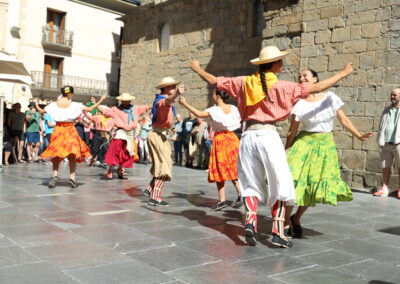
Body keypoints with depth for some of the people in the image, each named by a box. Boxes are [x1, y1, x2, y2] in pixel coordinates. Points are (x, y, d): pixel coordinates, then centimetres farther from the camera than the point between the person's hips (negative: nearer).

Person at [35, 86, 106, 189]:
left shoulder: (54, 105, 1)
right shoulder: (74, 105, -6)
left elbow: (41, 111, 13)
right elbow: (90, 109, -3)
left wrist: (37, 104, 34)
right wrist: (100, 100, 9)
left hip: (58, 129, 2)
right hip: (70, 129, -2)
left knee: (56, 154, 9)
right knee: (72, 154, 2)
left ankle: (55, 175, -5)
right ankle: (72, 177, -7)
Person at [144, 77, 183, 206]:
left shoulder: (164, 100, 14)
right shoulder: (162, 100, -18)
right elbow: (168, 101, -44)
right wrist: (176, 94, -65)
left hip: (161, 135, 10)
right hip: (158, 136, -10)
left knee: (161, 165, 19)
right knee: (165, 166, -11)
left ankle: (150, 189, 28)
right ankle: (155, 197, -12)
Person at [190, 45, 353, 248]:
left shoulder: (244, 82, 7)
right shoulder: (281, 86, -3)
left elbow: (214, 81, 15)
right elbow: (317, 88, -3)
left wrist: (197, 69, 33)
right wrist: (343, 74, 10)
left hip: (248, 135, 4)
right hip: (268, 135, -4)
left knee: (251, 183, 15)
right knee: (280, 183, 4)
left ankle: (250, 221, -1)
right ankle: (277, 232, 0)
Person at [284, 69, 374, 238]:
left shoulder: (330, 97, -1)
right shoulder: (300, 104, -6)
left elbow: (344, 120, 2)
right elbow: (292, 132, -1)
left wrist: (359, 136, -6)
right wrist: (286, 152, 0)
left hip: (325, 144, 3)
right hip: (305, 143, -2)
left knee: (316, 186, 6)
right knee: (294, 183, -10)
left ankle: (297, 219, 27)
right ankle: (286, 221, 9)